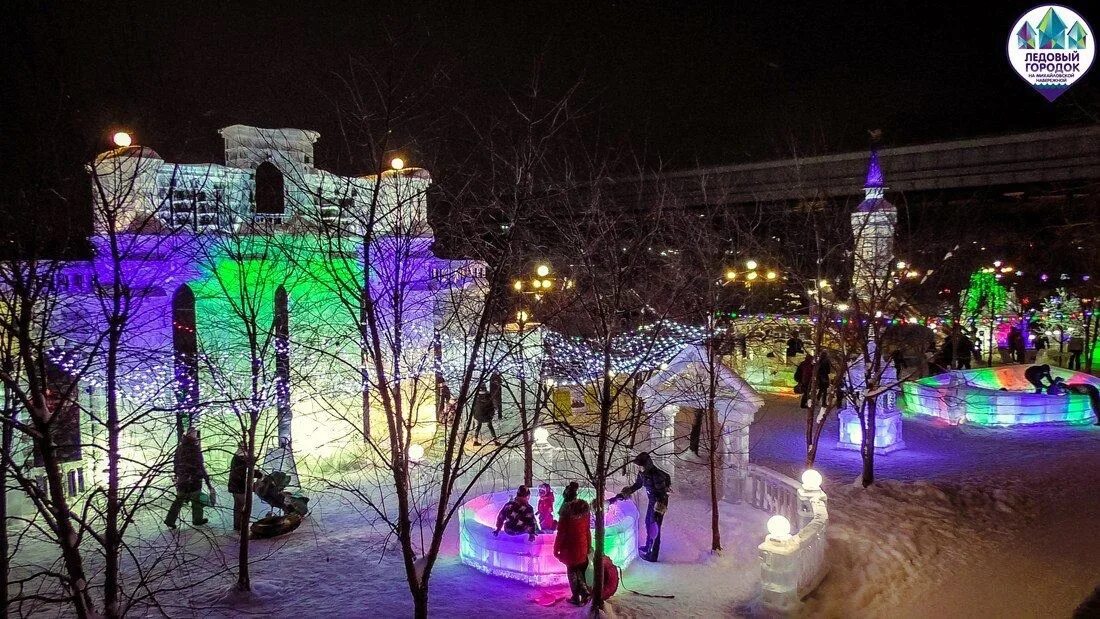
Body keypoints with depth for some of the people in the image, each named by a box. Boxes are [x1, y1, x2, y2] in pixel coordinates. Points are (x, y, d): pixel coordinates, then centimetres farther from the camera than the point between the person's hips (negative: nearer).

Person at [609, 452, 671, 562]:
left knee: (654, 528, 2)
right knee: (648, 523, 24)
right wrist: (620, 496, 7)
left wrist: (657, 511, -30)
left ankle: (652, 555, 16)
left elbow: (661, 495, -28)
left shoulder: (657, 475, -32)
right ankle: (648, 547, 46)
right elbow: (636, 486, 10)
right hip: (652, 501, 9)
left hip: (660, 503, -9)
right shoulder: (642, 473, -7)